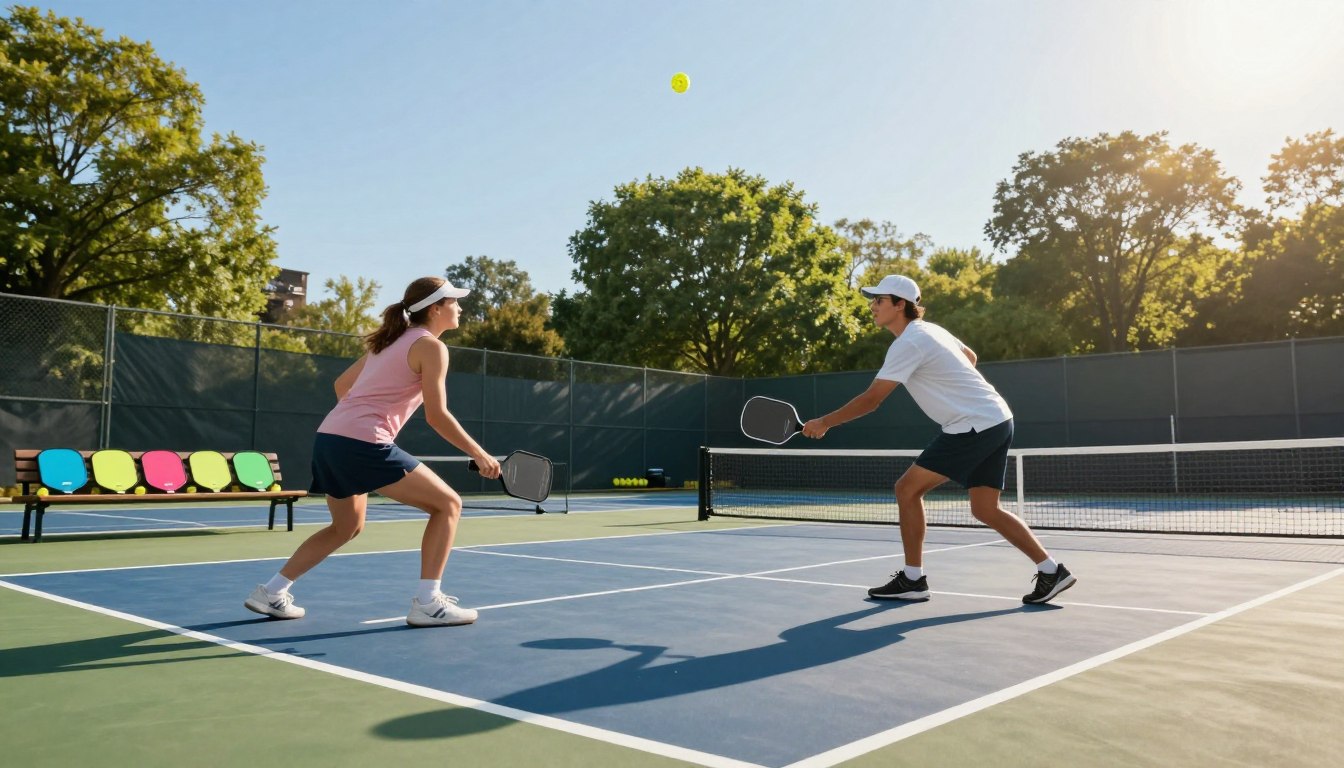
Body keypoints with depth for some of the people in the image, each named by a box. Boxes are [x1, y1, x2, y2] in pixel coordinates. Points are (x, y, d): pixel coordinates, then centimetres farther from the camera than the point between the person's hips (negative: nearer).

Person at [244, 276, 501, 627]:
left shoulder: (390, 341, 22)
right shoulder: (431, 347, -3)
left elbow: (342, 384, 29)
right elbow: (436, 416, -10)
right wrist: (480, 455, -4)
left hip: (328, 437, 9)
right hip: (363, 444, -9)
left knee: (348, 526, 28)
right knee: (448, 504, 0)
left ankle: (271, 592, 27)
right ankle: (427, 603, -3)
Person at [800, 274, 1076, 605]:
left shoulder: (908, 343, -15)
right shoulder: (930, 329, 14)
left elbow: (870, 399, -15)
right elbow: (970, 356, 32)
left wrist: (825, 422, -7)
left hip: (975, 426, -10)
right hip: (997, 420, 10)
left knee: (908, 489, -5)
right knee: (985, 510, 12)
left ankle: (912, 579, 1)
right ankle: (1051, 570, 11)